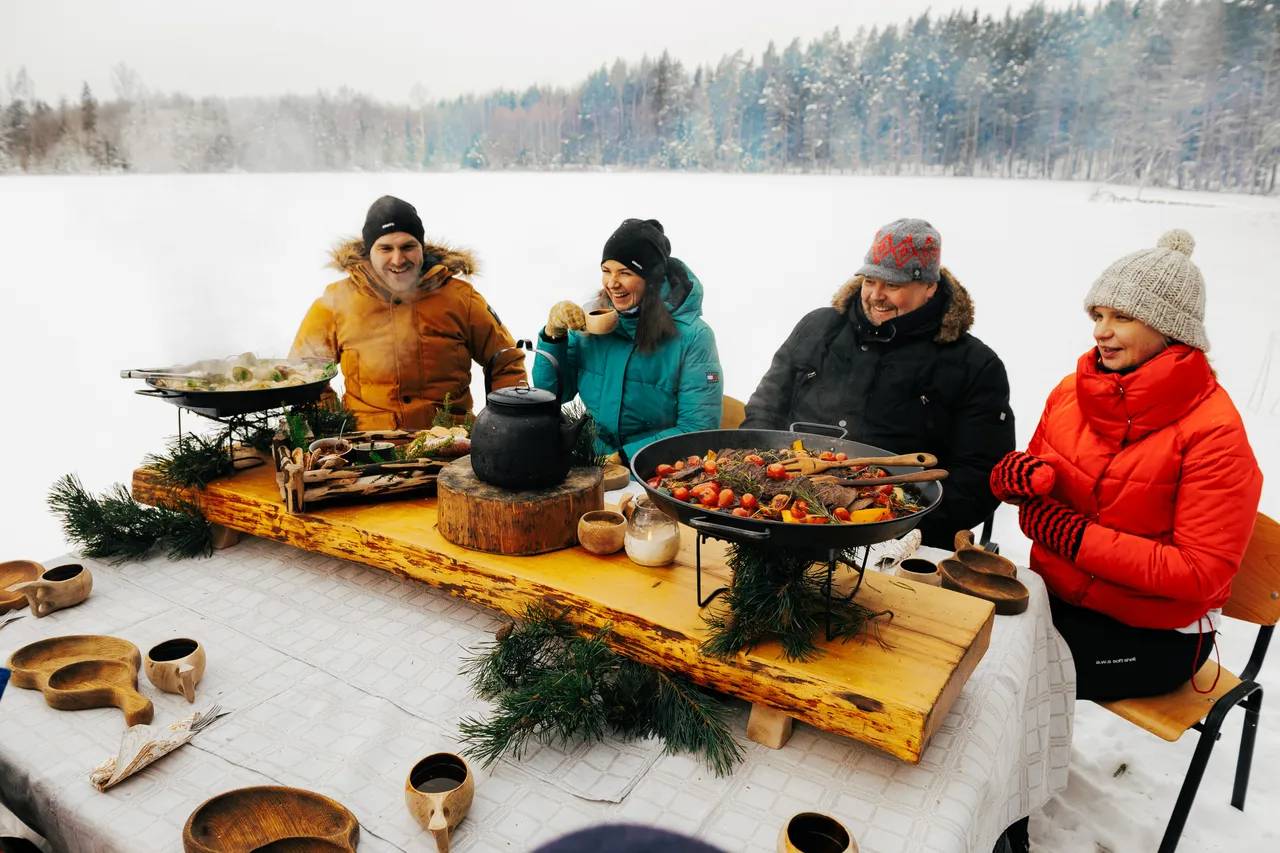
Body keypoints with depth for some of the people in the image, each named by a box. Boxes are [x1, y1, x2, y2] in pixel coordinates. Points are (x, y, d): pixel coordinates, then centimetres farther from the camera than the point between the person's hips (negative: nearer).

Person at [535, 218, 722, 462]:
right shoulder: (592, 319, 0)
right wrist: (554, 333, -11)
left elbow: (698, 427, -13)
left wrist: (624, 456, -19)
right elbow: (553, 394, 5)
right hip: (594, 461, 4)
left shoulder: (692, 336, -12)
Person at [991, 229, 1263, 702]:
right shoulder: (1072, 390, 1)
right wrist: (1015, 476, -13)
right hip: (1057, 592, 5)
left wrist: (1078, 537, -23)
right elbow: (1038, 474, 11)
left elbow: (1203, 573, -18)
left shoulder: (1214, 431, -16)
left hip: (1154, 632, -5)